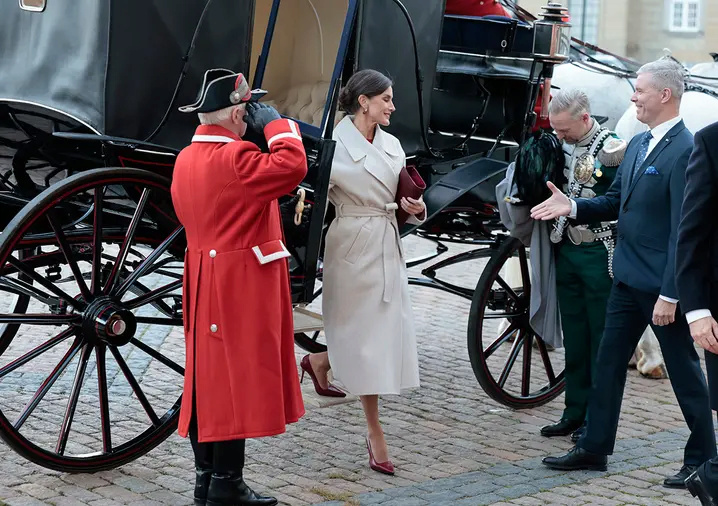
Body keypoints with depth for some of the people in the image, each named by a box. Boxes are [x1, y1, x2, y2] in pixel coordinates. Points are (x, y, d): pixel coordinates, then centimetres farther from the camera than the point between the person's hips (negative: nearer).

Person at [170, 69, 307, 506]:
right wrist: (276, 124, -15)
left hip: (203, 282, 9)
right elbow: (292, 167, -30)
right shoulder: (235, 158, -19)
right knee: (237, 377, -4)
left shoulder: (186, 159, 11)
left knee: (208, 377, 12)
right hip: (241, 285, -9)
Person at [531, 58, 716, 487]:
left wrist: (670, 294, -22)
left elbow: (683, 229, -21)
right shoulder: (638, 145, 10)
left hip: (662, 284, -9)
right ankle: (594, 449, 23)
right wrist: (573, 207, 0)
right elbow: (616, 202, 17)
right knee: (608, 364, 13)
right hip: (628, 277, 9)